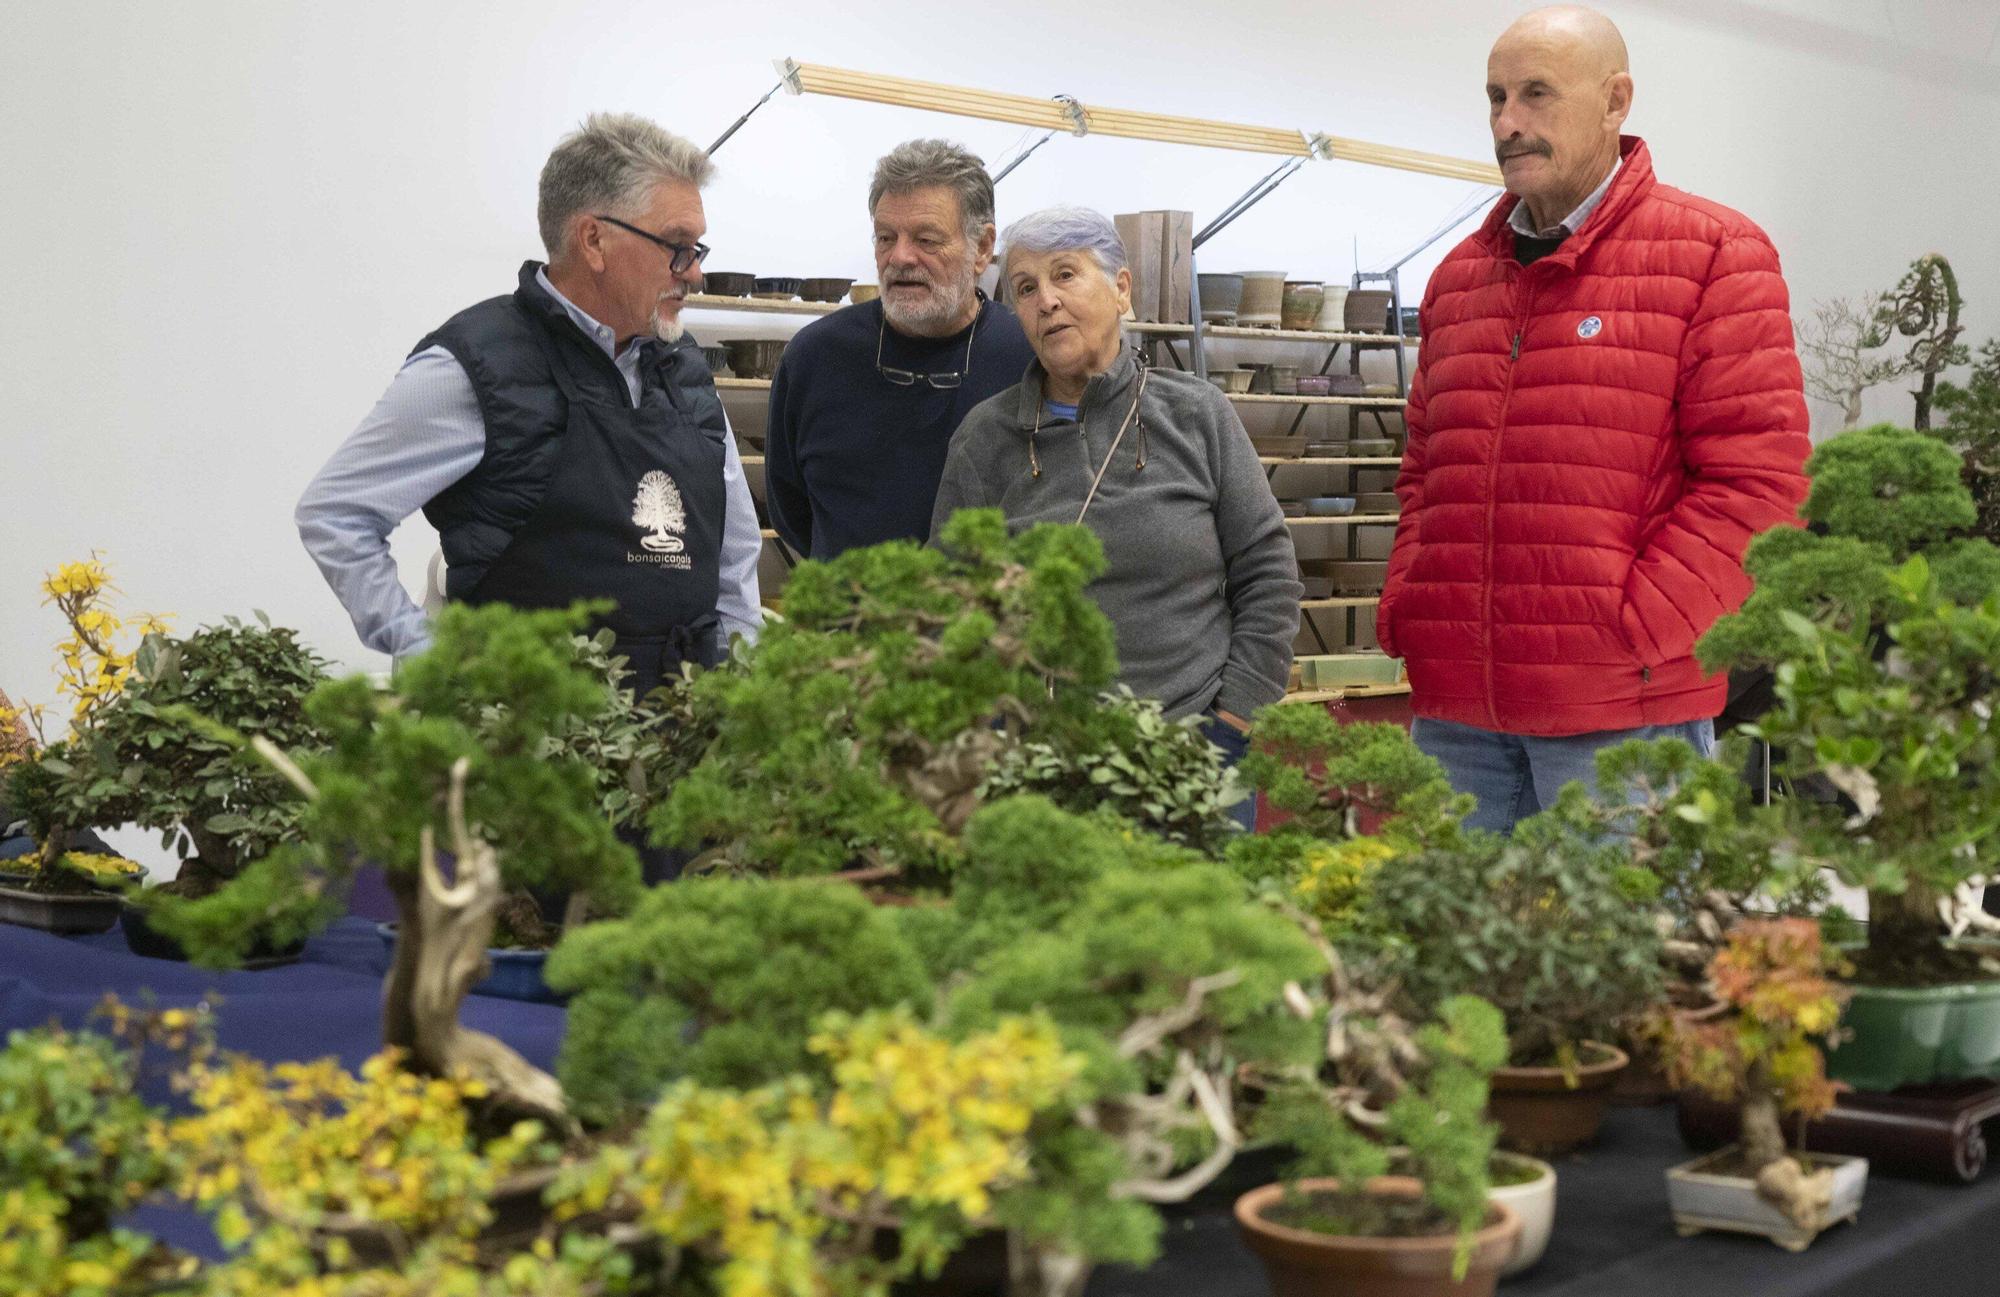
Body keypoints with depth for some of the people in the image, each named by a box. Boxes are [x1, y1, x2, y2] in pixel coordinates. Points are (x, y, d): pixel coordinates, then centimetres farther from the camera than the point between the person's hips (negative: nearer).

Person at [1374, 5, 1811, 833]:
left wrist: (1633, 632, -14)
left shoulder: (1712, 254, -1)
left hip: (1622, 707, -5)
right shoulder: (1458, 277, 17)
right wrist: (1404, 609, 6)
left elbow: (1758, 476, -8)